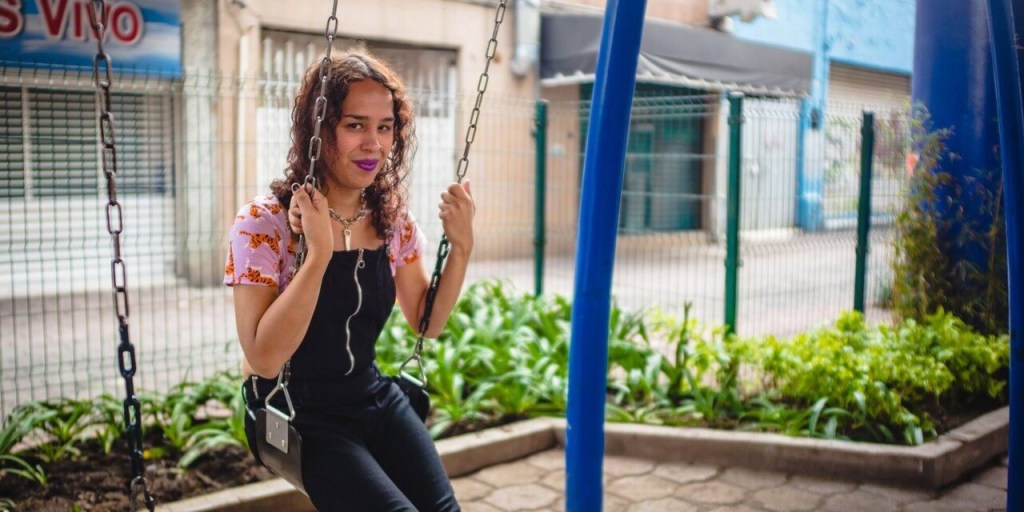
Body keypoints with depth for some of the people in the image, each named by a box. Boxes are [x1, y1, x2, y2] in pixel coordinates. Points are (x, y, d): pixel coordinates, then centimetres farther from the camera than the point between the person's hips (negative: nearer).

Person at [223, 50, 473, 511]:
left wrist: (460, 248, -6)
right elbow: (264, 358, -24)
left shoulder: (392, 218, -1)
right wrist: (319, 252, -32)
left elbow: (427, 322, 9)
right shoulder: (264, 223, -17)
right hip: (296, 413, -5)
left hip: (374, 397, 5)